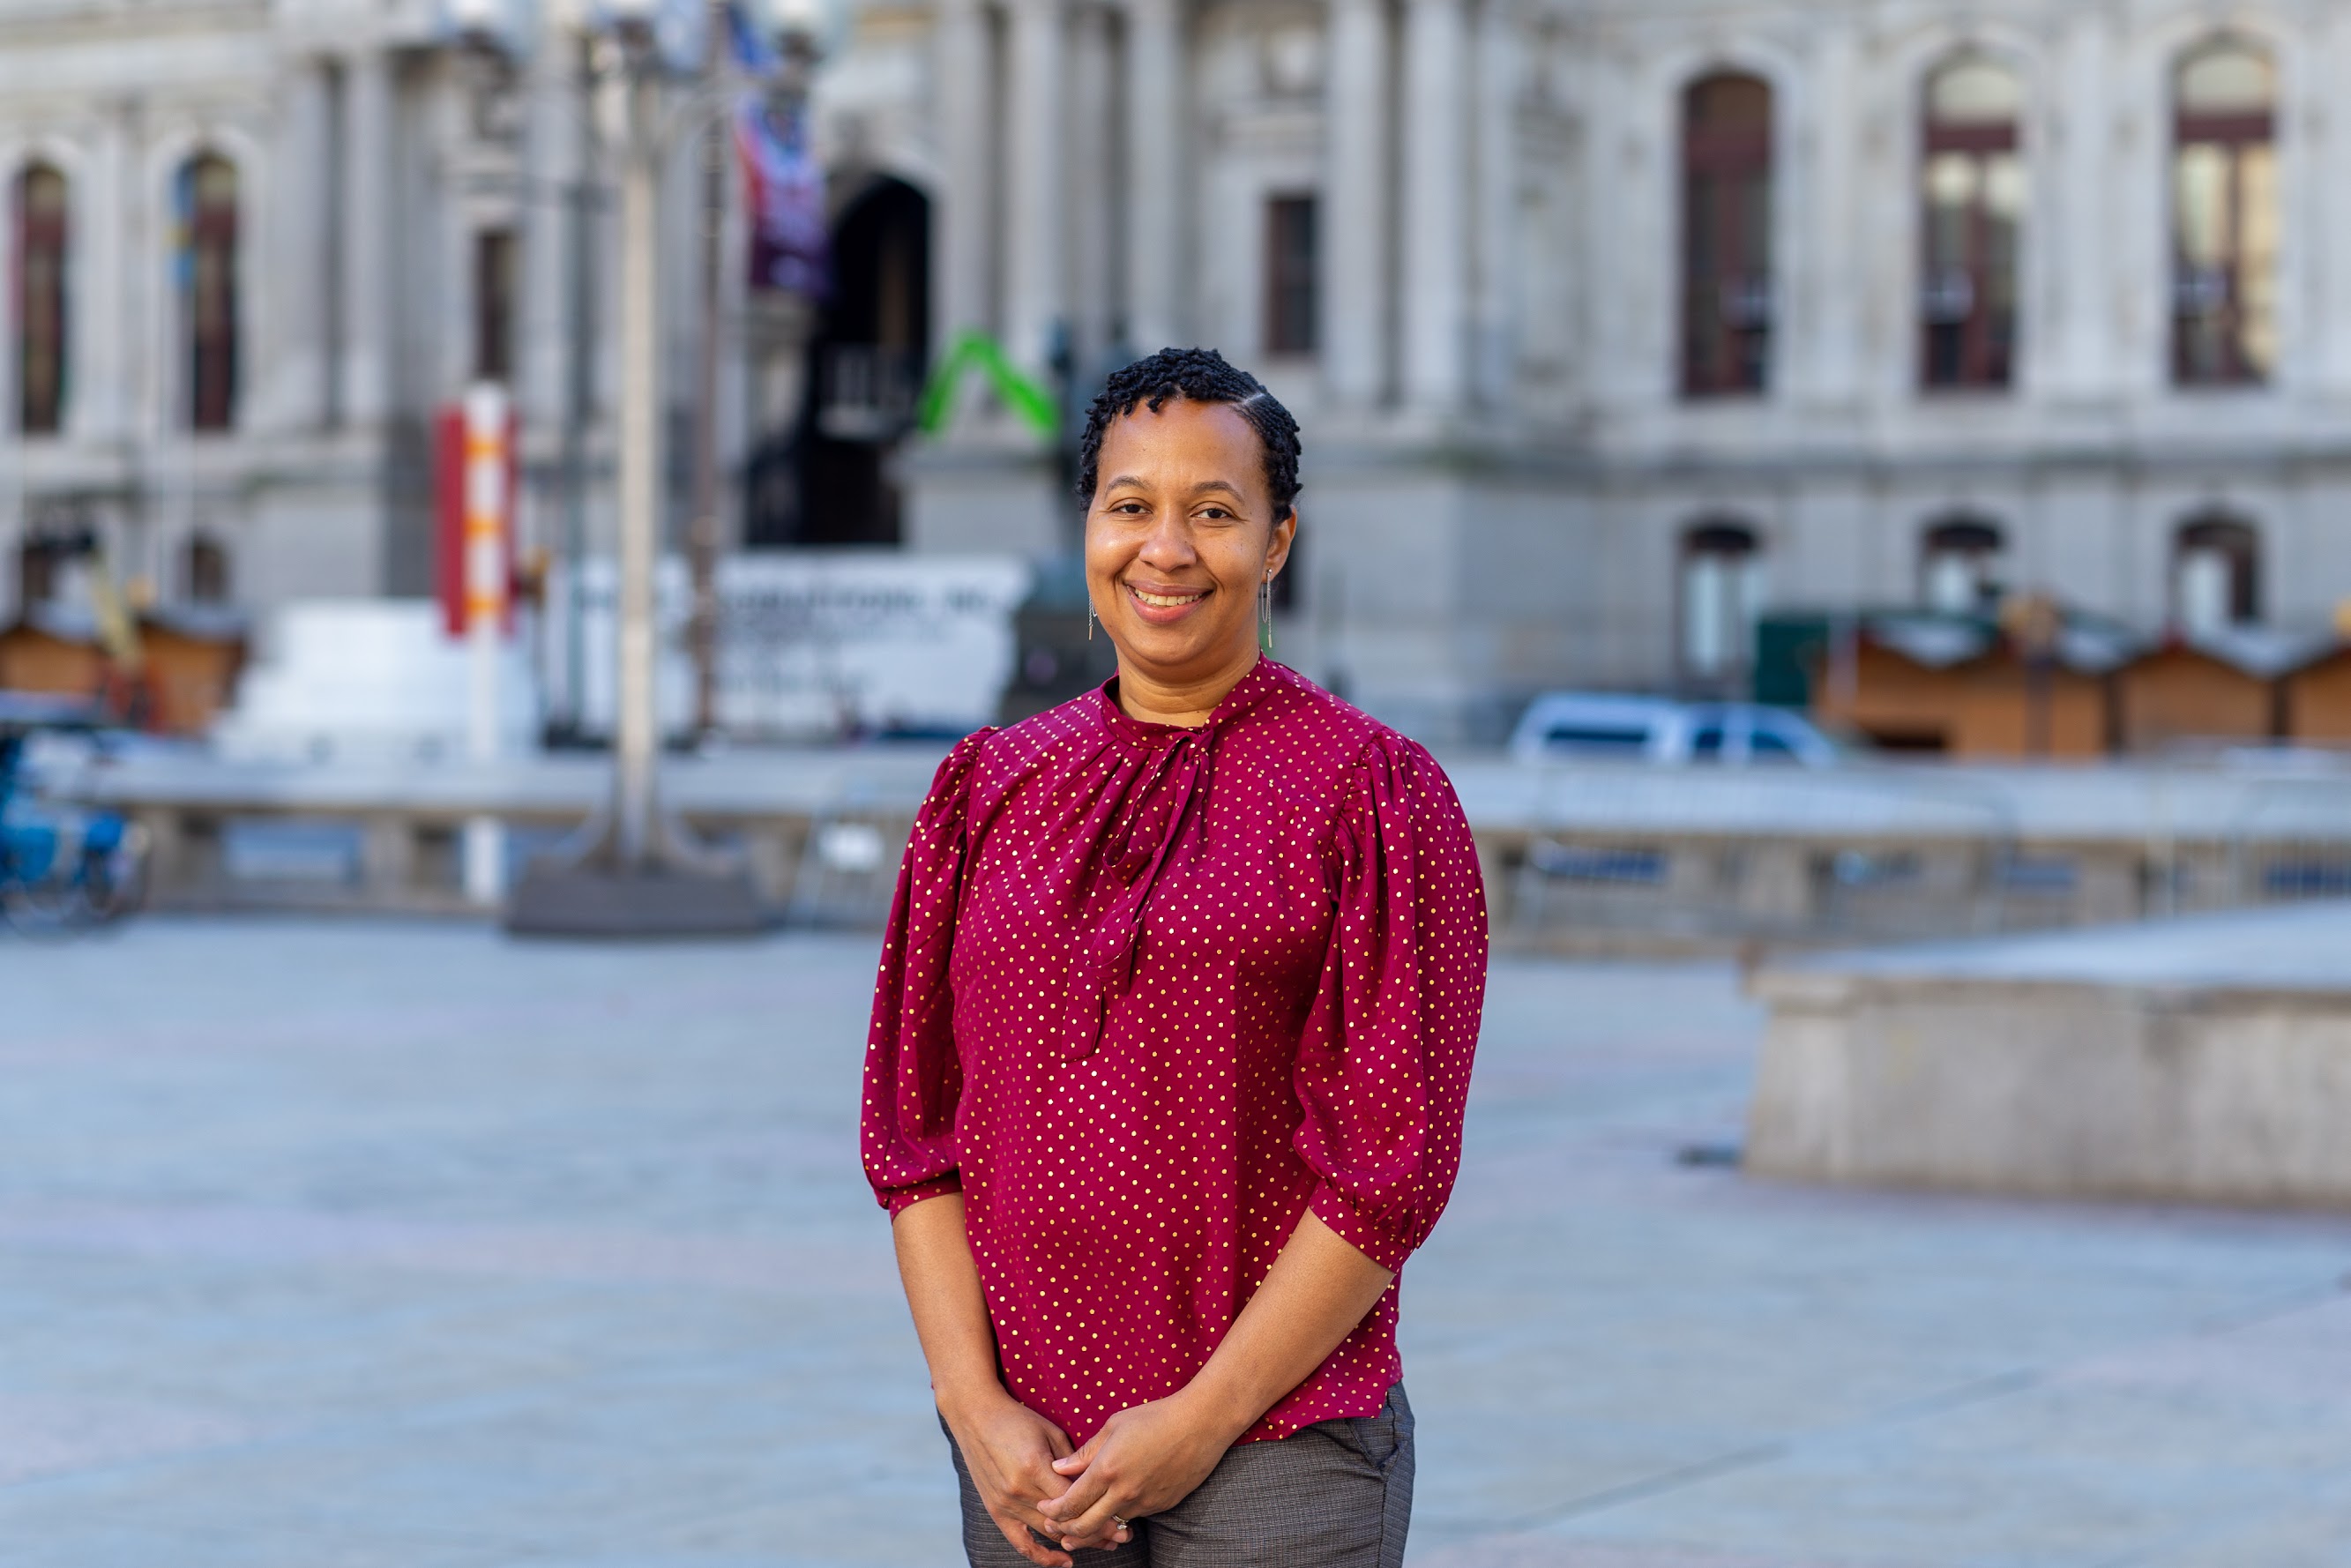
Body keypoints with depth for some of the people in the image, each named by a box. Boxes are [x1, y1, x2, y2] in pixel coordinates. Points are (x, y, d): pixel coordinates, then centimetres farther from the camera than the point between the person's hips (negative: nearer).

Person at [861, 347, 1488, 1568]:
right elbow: (914, 1125, 6)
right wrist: (974, 1400, -5)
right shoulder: (990, 786, 8)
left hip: (1277, 1451, -3)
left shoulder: (1371, 790, -3)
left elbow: (1393, 1162, -7)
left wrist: (1202, 1419, -11)